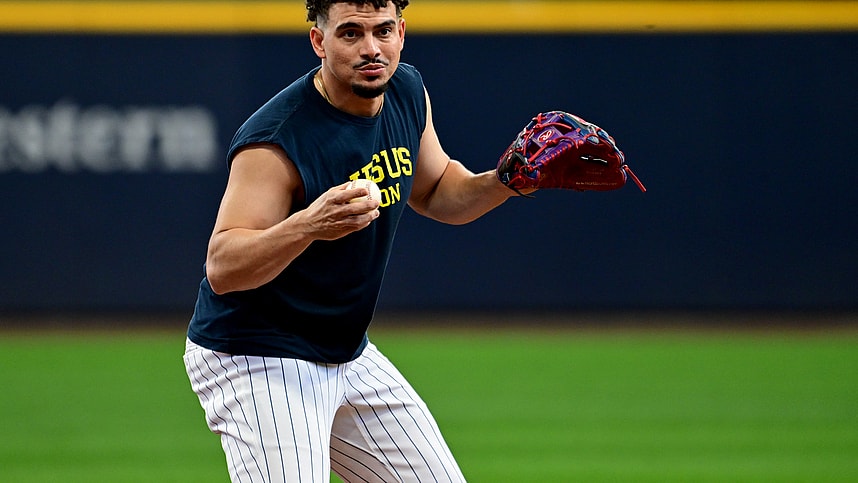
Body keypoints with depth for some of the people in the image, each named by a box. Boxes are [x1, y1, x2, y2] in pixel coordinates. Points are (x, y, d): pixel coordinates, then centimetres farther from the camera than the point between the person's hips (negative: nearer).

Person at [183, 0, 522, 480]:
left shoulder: (408, 92, -1)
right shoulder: (276, 139, -26)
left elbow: (436, 193, 16)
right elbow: (222, 269, -31)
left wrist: (506, 181, -4)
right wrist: (308, 225, -47)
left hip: (350, 354, 8)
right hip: (256, 362, -8)